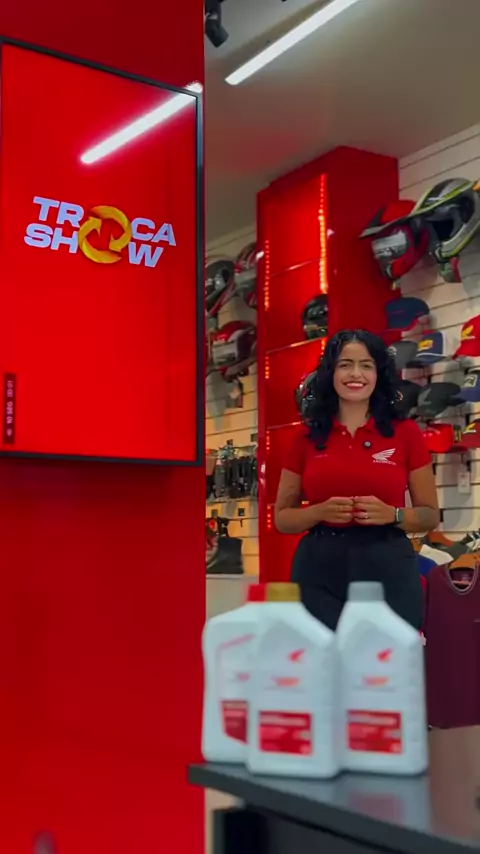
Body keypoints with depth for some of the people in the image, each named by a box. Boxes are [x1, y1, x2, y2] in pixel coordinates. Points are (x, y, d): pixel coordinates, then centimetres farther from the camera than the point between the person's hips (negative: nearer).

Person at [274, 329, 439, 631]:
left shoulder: (406, 432, 2)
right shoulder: (307, 435, 5)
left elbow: (430, 515, 7)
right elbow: (282, 518, 9)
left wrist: (392, 514, -13)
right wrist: (320, 512, -10)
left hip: (389, 567, -1)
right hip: (318, 568, 1)